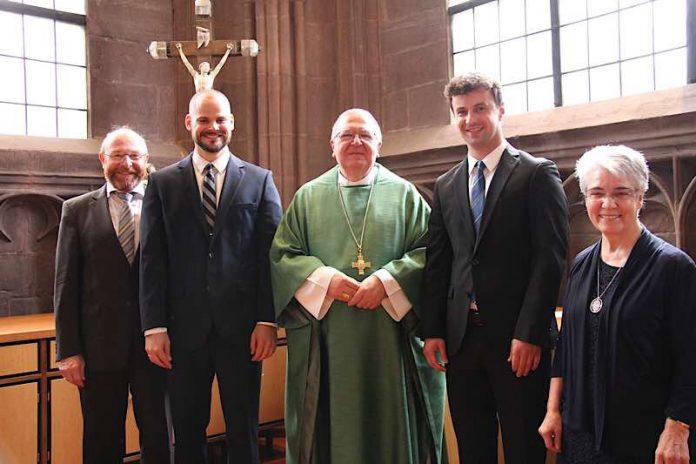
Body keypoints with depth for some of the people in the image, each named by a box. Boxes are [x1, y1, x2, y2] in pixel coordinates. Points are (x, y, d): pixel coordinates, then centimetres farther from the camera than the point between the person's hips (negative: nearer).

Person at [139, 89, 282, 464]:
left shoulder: (260, 180, 6)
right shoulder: (162, 183, 7)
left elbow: (270, 254, 1)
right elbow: (152, 259, 3)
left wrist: (267, 320, -5)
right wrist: (154, 326, -4)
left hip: (241, 326, 0)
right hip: (184, 327, 1)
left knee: (243, 432, 9)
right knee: (188, 433, 11)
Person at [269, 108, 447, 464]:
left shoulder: (403, 193, 9)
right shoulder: (308, 197, 11)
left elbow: (427, 250, 0)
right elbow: (282, 255, 4)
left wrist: (386, 281, -15)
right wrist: (324, 278, -12)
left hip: (391, 339, 0)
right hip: (326, 344, 1)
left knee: (392, 427, 7)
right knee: (332, 427, 6)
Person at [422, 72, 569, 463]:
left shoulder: (537, 174, -2)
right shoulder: (446, 186, 13)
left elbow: (550, 257, -10)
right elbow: (438, 263, 11)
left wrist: (529, 334, -16)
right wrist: (433, 331, 4)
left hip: (519, 339, -4)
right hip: (461, 338, 5)